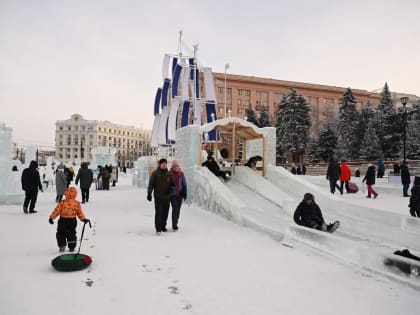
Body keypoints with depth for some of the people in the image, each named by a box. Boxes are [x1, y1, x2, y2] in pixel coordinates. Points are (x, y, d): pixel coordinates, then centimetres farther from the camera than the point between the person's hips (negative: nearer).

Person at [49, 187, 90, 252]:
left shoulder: (62, 203, -10)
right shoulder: (77, 204, -5)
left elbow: (57, 210, -7)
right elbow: (80, 213, -1)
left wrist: (51, 217, 1)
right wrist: (84, 219, 7)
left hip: (63, 221, -3)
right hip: (72, 221, 3)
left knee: (61, 234, 14)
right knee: (71, 234, 15)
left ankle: (62, 245, 8)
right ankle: (72, 247, 20)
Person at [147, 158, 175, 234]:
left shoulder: (168, 174, 11)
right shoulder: (155, 174, -1)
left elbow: (172, 184, 16)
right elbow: (151, 184, -3)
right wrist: (149, 193, -10)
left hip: (167, 197, 4)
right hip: (158, 197, -4)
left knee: (165, 213, 10)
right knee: (159, 212, -9)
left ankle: (163, 226, 24)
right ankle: (158, 229, -4)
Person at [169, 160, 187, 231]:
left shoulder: (181, 174, 1)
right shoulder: (169, 174, -5)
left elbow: (184, 184, 5)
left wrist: (185, 193, 0)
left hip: (180, 194, 3)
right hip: (172, 194, -3)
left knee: (178, 209, 9)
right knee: (175, 208, -13)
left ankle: (175, 223, 24)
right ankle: (174, 225, -8)